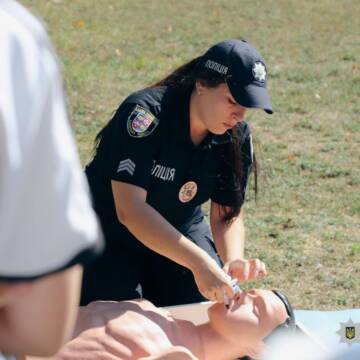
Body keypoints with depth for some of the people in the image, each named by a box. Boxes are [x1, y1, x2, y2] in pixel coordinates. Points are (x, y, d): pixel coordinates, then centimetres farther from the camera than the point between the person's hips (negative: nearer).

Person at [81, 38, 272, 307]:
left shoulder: (237, 137, -12)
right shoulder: (146, 113, -31)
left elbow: (228, 215, -8)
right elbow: (129, 210, -39)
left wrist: (234, 260, -33)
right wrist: (199, 262, -47)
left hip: (179, 231, 5)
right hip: (111, 233, -5)